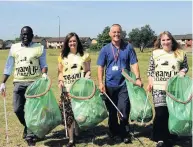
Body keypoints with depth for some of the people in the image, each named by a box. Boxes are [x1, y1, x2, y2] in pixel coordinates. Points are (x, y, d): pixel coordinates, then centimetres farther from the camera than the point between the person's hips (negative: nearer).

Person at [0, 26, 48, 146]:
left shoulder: (39, 48, 1)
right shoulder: (14, 48, 8)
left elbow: (44, 64, 3)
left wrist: (44, 73, -18)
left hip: (35, 82, -3)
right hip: (19, 82, 3)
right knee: (18, 109, 3)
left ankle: (30, 135, 11)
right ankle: (28, 127, 31)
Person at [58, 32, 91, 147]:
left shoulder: (84, 55, 8)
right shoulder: (62, 56, 11)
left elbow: (88, 70, 8)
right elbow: (60, 72, 13)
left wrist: (86, 79, -9)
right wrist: (60, 80, -4)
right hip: (68, 89, 1)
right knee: (69, 114, -3)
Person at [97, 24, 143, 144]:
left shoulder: (128, 47, 0)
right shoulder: (105, 49, 2)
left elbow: (134, 64, -2)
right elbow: (100, 67, 0)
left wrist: (138, 78, -14)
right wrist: (100, 83, -8)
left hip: (124, 84, -1)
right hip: (110, 85, 2)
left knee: (124, 110, -4)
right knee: (111, 111, 14)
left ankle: (124, 134, 12)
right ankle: (113, 131, 33)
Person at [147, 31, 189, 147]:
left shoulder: (180, 54, 4)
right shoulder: (155, 53, 6)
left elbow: (185, 67, 15)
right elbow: (150, 69, 10)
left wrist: (182, 72, -7)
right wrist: (150, 82, 0)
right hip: (159, 88, -1)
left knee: (171, 113, 6)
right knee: (160, 113, -10)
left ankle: (166, 137, 22)